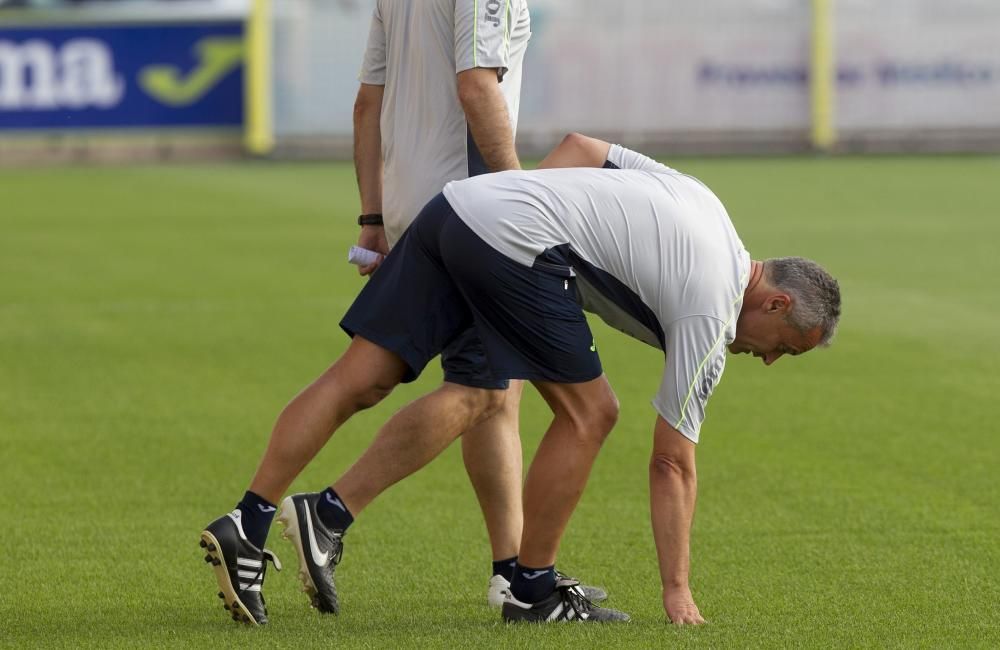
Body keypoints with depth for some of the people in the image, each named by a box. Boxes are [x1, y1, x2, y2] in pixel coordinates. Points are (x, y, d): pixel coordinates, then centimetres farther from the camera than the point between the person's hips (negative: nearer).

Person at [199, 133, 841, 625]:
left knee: (357, 379, 2)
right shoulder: (710, 316, 1)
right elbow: (672, 463, 2)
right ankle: (534, 591, 11)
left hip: (462, 199, 8)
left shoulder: (697, 197, 22)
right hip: (515, 243, -8)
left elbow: (580, 147, 24)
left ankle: (246, 526, -4)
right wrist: (677, 592, 6)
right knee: (588, 413, 3)